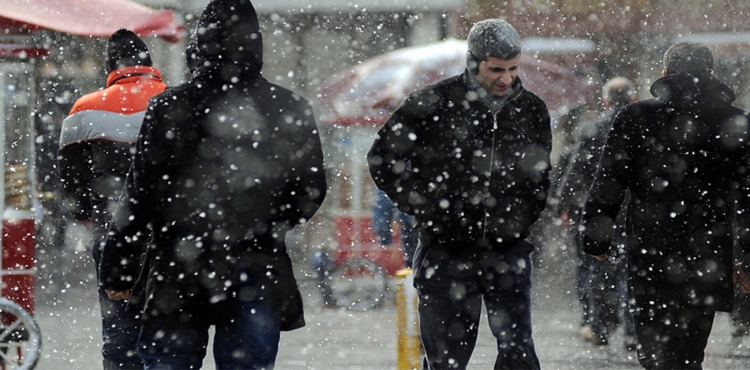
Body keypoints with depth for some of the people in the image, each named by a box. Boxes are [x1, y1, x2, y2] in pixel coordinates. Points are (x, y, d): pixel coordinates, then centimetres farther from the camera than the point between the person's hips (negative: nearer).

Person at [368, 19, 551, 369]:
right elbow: (382, 159, 0)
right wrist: (425, 209, -6)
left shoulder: (532, 110, 5)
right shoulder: (432, 104, -7)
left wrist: (522, 218, 3)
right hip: (447, 252, -2)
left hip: (508, 252, 2)